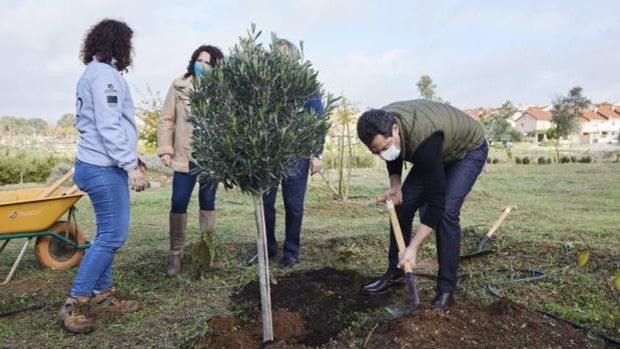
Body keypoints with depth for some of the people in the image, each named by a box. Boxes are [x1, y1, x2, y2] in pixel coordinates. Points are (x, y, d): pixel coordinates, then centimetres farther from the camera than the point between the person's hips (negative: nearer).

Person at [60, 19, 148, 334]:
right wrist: (130, 164, -20)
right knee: (113, 235, -7)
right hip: (104, 168, -10)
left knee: (108, 234, 13)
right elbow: (109, 126, -20)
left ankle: (101, 295, 21)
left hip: (103, 165, 10)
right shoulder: (105, 73, -12)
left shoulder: (94, 73, 19)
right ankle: (74, 303, 1)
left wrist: (130, 156, 20)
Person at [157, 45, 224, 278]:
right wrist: (164, 149, -3)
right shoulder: (179, 86, 3)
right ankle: (175, 254, 14)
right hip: (185, 156, 0)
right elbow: (166, 120, 4)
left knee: (207, 202, 10)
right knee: (178, 204, 0)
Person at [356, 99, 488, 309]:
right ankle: (394, 273, 11)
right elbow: (393, 155, 2)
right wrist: (395, 185, -14)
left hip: (469, 150, -7)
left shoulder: (423, 141, -44)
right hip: (435, 153, 7)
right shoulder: (382, 123, -23)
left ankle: (446, 290, -10)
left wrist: (414, 247, -38)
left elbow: (436, 200, -40)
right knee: (402, 204, -3)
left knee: (446, 211, -23)